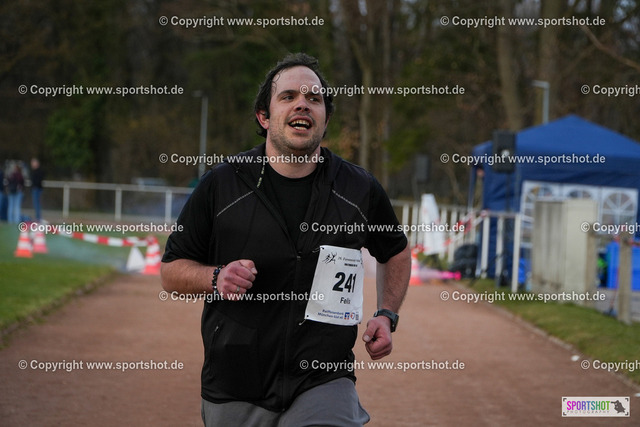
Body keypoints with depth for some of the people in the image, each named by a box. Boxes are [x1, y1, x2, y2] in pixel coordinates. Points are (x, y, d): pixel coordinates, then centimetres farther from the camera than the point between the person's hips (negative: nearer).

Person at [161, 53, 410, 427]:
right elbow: (172, 270, 5)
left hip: (323, 385, 0)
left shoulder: (361, 190, 3)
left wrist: (387, 316, 7)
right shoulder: (221, 185, 0)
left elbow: (397, 252, 22)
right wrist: (216, 277, -14)